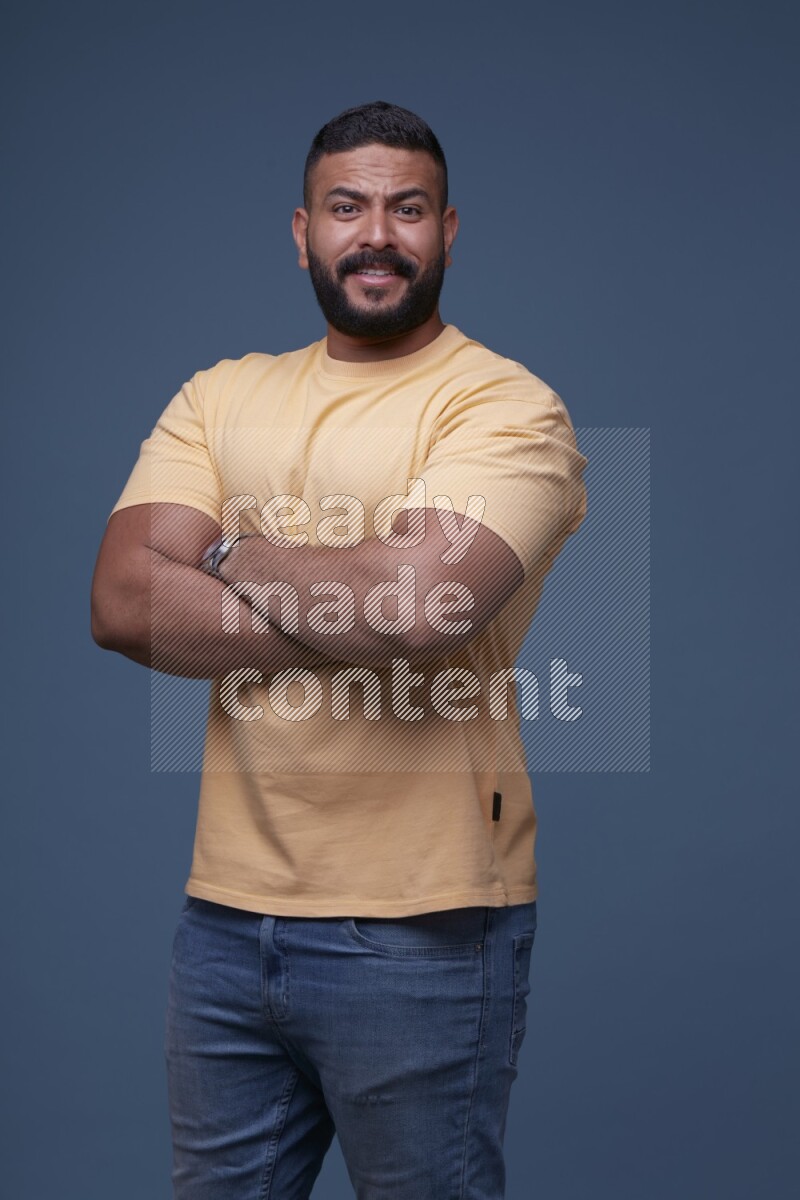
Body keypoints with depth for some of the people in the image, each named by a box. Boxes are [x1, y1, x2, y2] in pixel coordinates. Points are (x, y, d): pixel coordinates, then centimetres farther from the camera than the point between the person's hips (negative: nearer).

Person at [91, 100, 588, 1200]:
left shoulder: (506, 405, -6)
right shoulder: (220, 396, 9)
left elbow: (418, 601, -24)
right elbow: (121, 603, -5)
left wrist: (232, 554, -6)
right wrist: (357, 625, -14)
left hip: (420, 936, -5)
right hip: (226, 912, 5)